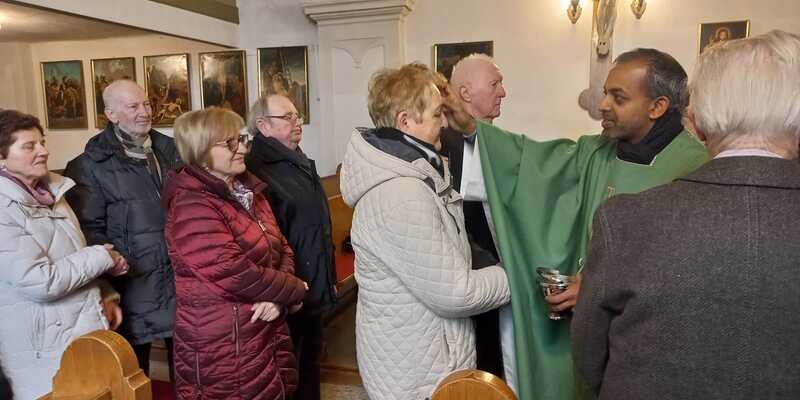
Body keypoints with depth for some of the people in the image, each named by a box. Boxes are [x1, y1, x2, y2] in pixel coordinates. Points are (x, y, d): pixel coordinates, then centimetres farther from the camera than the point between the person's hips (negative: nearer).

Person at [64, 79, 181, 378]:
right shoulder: (91, 165, -6)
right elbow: (90, 229, -9)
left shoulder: (169, 149, 9)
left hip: (182, 275, 5)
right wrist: (107, 289, -16)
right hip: (135, 284, -4)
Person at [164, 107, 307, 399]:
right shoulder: (191, 206, -18)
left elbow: (281, 249, 8)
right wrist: (294, 290, -11)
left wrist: (278, 298, -10)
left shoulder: (247, 190, 9)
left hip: (268, 332, 8)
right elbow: (235, 273, -25)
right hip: (223, 346, -8)